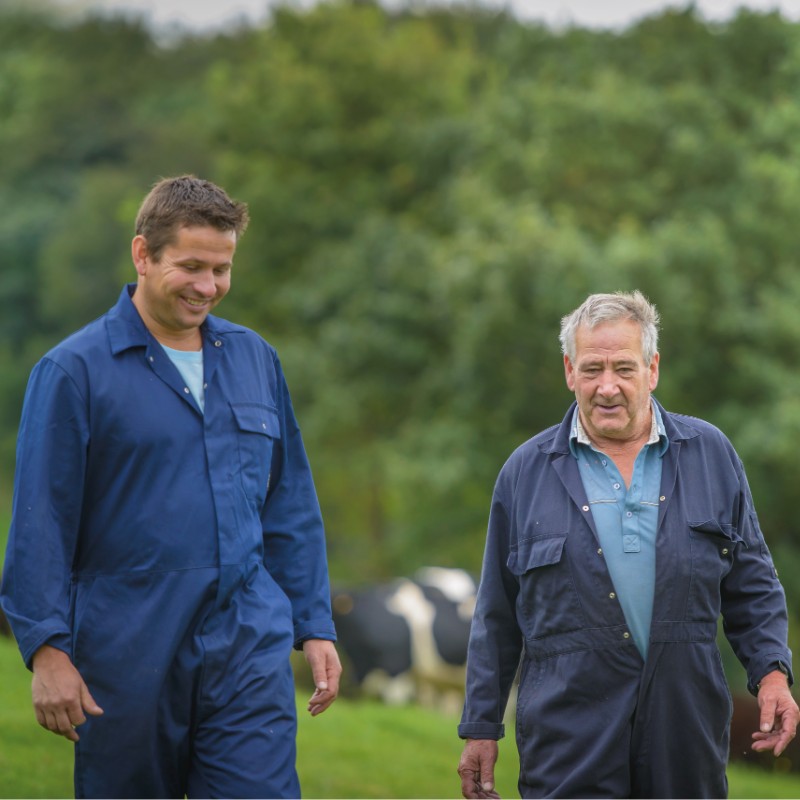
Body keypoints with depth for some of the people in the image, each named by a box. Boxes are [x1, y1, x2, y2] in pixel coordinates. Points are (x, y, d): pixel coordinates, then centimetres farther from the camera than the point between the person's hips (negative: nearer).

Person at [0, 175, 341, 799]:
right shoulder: (74, 370, -3)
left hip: (249, 654, 3)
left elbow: (291, 507, 17)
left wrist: (315, 626, 12)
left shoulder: (255, 359, 12)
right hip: (126, 661, -3)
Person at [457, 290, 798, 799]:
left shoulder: (711, 454, 8)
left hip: (686, 727, 1)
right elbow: (497, 615, 9)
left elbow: (752, 585, 12)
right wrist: (481, 728, 8)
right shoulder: (527, 471, 6)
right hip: (568, 734, -1)